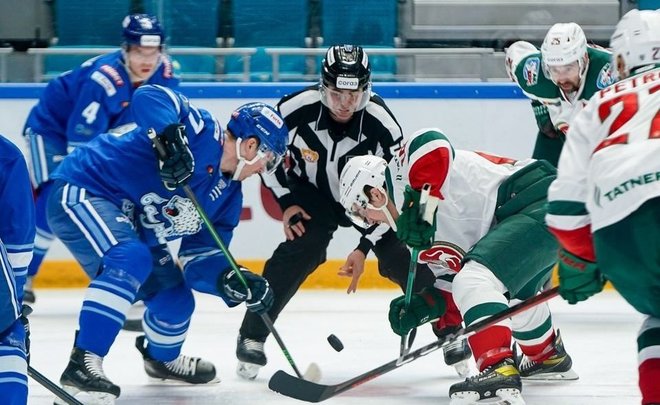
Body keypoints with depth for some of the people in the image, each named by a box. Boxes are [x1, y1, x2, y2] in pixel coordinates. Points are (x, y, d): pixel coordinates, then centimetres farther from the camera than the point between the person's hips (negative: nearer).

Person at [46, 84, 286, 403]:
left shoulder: (228, 193, 7)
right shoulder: (201, 131, -18)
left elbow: (199, 255, 4)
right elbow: (148, 97, -32)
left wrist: (231, 280, -16)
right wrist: (171, 138, -47)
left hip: (129, 227, 10)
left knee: (175, 299, 13)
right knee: (132, 259, -34)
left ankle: (162, 358, 46)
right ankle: (82, 364, -37)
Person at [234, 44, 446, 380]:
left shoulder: (382, 125, -29)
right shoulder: (296, 109, -28)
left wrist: (364, 247, -25)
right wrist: (285, 202, -11)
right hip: (311, 192, 0)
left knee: (400, 257, -13)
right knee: (300, 250, -25)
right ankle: (251, 337, -16)